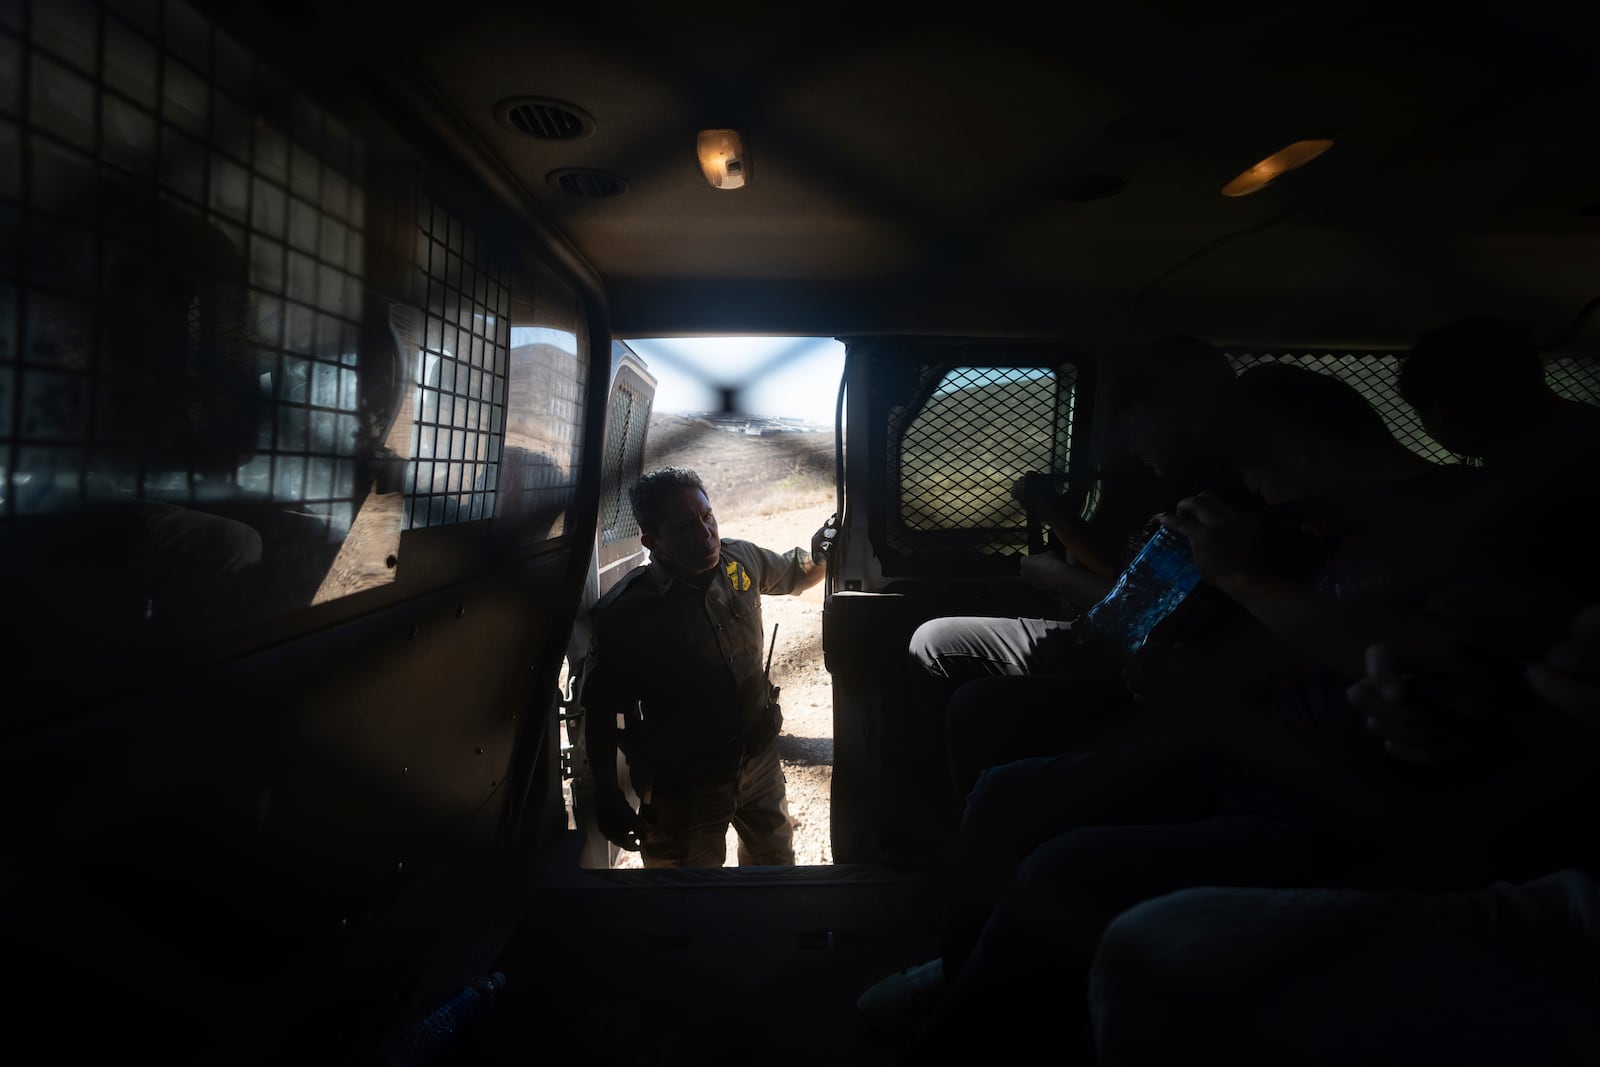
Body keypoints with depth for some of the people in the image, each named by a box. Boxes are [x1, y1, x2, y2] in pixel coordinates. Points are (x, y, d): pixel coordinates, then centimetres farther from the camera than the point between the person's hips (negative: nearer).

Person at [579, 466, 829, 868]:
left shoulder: (742, 560, -10)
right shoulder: (623, 612, -23)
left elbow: (793, 574, 11)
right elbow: (600, 710, -12)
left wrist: (820, 555, -10)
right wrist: (608, 797, -9)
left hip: (761, 758, 5)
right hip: (684, 784, -4)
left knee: (776, 858, 27)